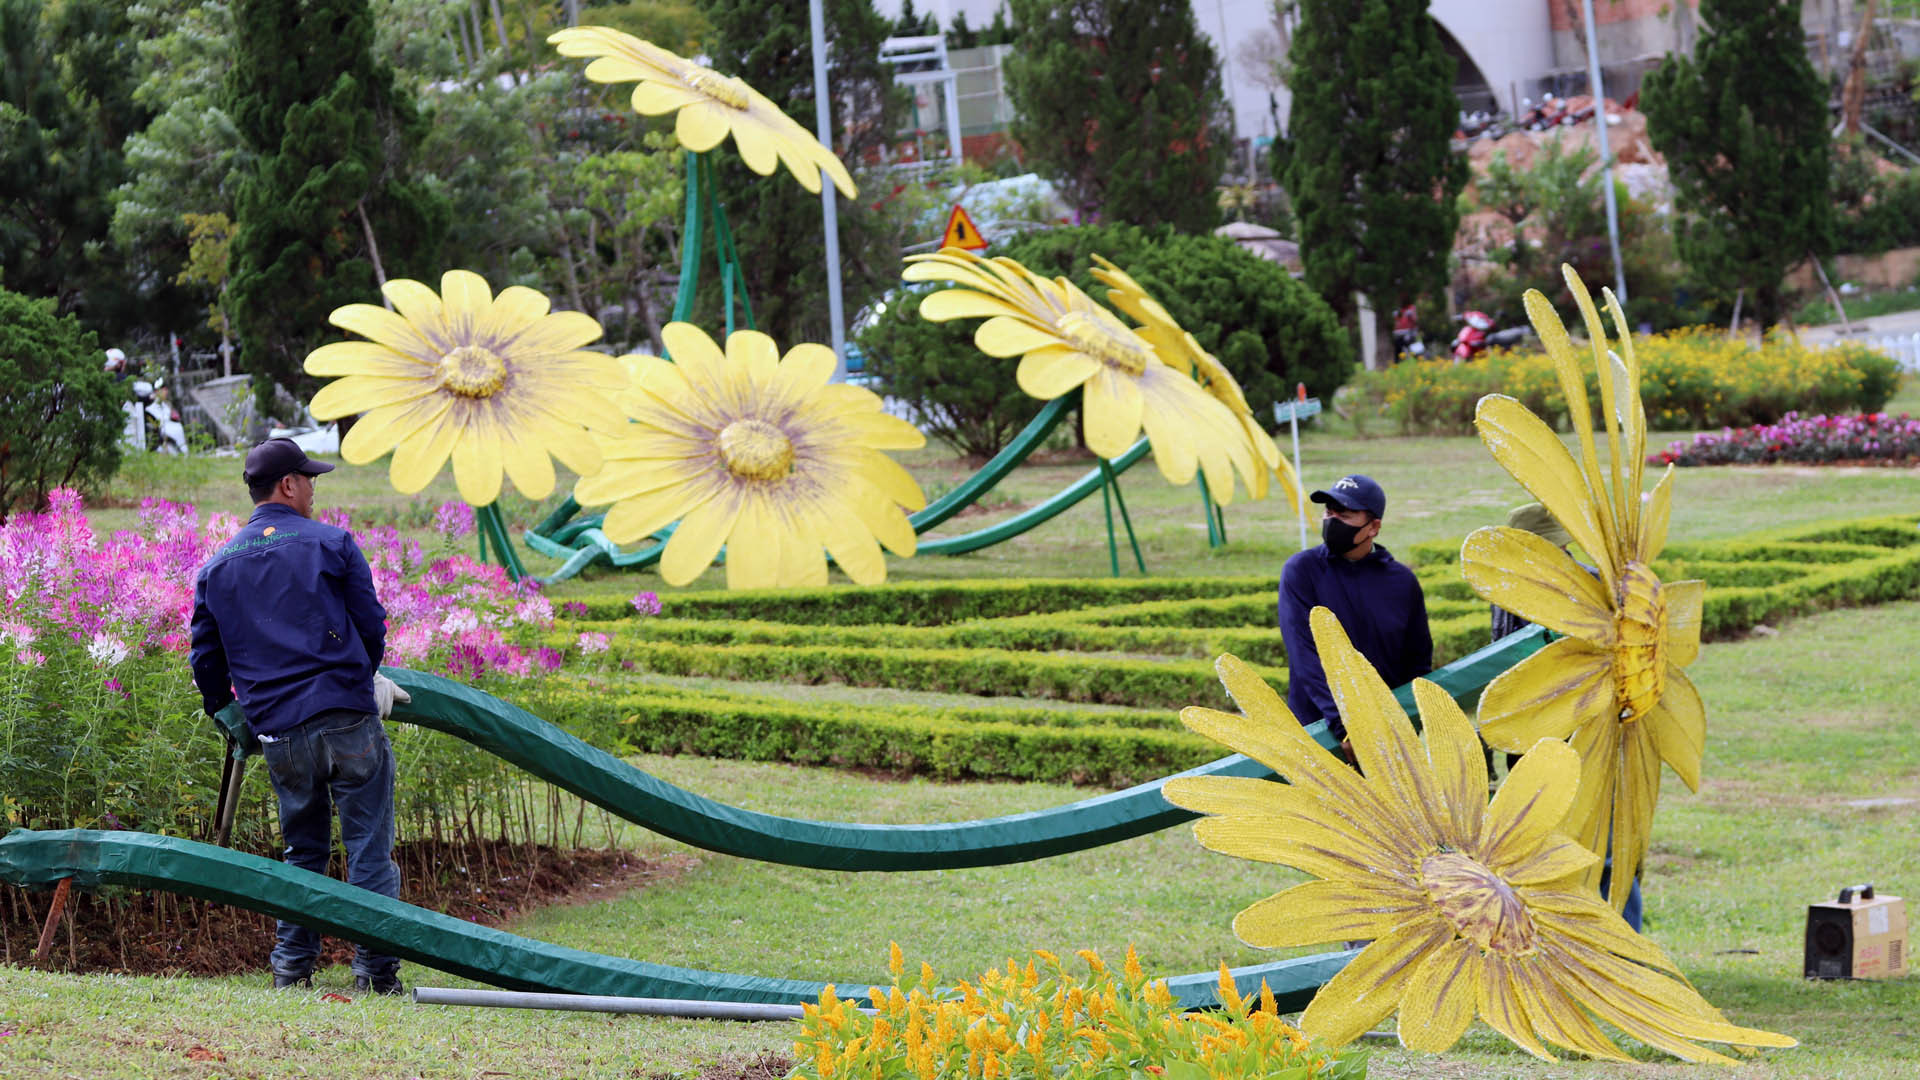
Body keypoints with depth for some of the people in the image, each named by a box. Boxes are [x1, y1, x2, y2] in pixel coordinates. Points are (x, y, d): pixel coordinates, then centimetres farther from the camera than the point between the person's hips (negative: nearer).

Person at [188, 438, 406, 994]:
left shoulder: (217, 568, 12)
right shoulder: (332, 545, 2)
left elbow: (206, 661, 15)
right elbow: (371, 625, 6)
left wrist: (224, 710, 34)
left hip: (279, 733, 4)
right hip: (348, 718, -4)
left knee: (302, 851, 18)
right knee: (369, 848, 2)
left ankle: (291, 964, 15)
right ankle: (375, 966, 0)